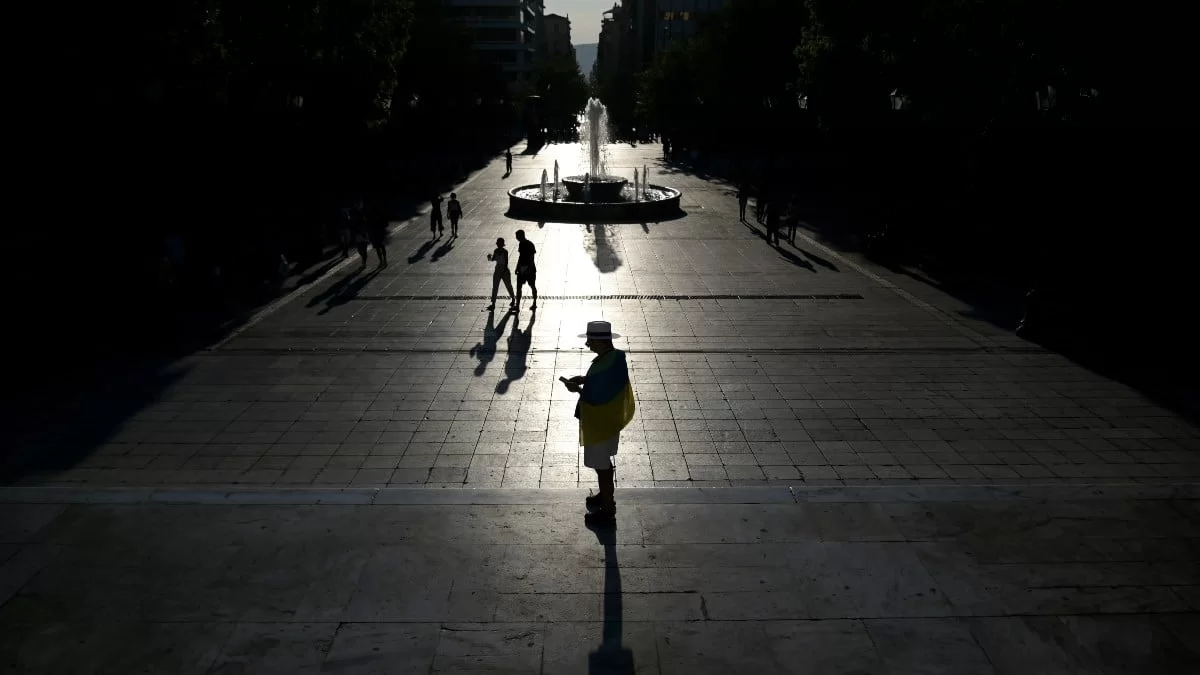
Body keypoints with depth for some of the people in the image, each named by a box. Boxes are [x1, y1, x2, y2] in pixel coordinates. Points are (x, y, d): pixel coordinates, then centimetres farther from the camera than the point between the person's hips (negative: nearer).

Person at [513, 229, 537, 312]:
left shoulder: (530, 244, -15)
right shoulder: (520, 244, 8)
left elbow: (532, 257, -17)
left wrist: (529, 268, -22)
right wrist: (517, 267, 16)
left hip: (530, 269, -7)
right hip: (521, 269, 7)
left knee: (532, 286, 5)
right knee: (518, 287, 5)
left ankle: (534, 304, 14)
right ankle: (517, 305, 9)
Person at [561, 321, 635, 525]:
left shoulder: (602, 366, -32)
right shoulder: (616, 357, -2)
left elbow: (595, 399, -26)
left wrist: (578, 389, -10)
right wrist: (585, 380, 2)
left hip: (600, 424, -9)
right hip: (611, 420, 9)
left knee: (602, 466, 6)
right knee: (604, 463, 26)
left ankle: (607, 510, 20)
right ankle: (605, 496, 44)